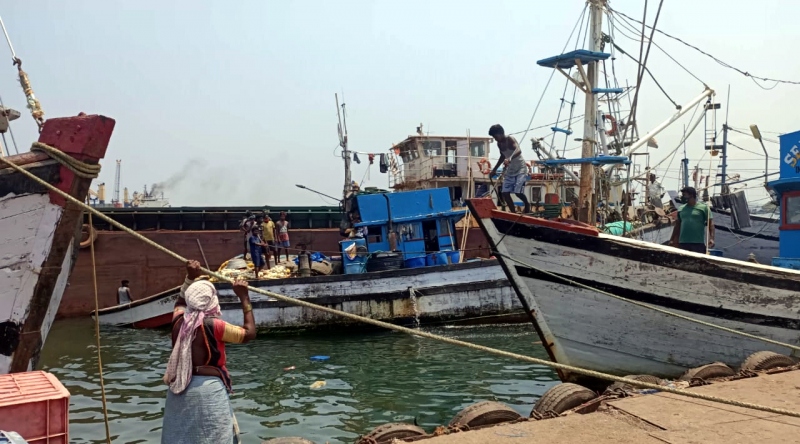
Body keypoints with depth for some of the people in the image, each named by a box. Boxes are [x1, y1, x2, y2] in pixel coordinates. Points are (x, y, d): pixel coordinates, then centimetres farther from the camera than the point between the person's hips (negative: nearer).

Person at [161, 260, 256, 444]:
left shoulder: (179, 320, 2)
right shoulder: (213, 325, -16)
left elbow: (180, 302, 27)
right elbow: (249, 333, -8)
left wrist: (190, 278, 25)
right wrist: (244, 298, -5)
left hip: (179, 389, 7)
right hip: (208, 389, -7)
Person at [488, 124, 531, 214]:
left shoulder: (510, 139, -20)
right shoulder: (499, 144, 2)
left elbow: (518, 150, -40)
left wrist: (510, 158, -60)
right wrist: (494, 169, 22)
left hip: (520, 169, -8)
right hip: (509, 170, 8)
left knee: (518, 191, -19)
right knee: (504, 192, -3)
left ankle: (527, 205, 12)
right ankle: (514, 212, 7)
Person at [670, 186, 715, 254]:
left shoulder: (703, 207, 0)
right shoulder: (681, 209, 14)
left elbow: (710, 224, -4)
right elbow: (677, 225, 19)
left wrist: (711, 238, -16)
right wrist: (672, 240, 15)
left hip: (698, 243, -5)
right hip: (683, 243, 5)